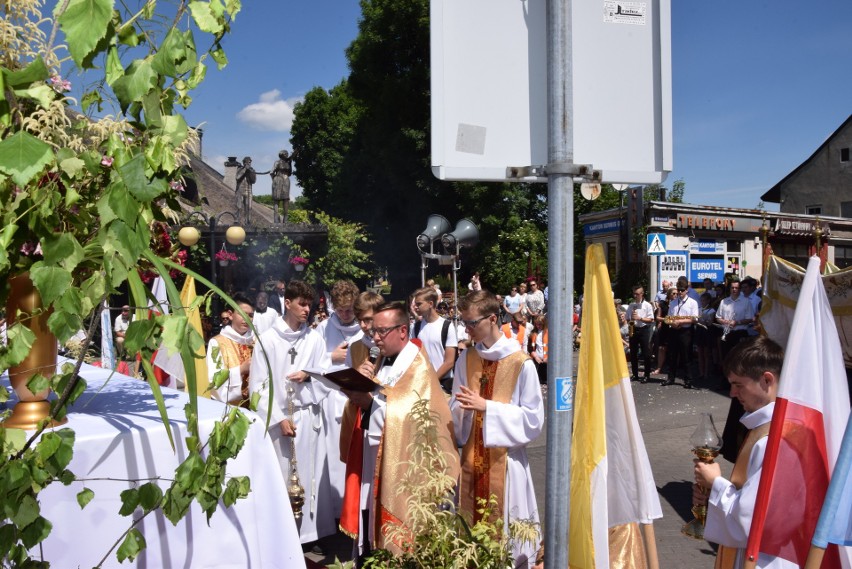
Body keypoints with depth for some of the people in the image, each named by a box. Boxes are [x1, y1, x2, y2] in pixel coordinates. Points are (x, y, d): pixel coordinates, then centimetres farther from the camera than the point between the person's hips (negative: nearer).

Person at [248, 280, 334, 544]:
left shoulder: (314, 338, 2)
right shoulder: (268, 339, -4)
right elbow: (258, 385, -4)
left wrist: (308, 376, -13)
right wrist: (279, 418, -9)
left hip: (309, 416, 2)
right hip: (278, 418, -2)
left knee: (310, 476, 6)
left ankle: (309, 533, 17)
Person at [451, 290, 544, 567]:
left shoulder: (520, 363, -12)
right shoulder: (466, 360, 3)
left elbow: (533, 419, -11)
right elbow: (456, 410, 7)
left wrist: (486, 406, -18)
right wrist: (462, 409, -17)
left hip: (505, 459, -4)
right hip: (471, 457, 4)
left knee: (505, 534, 6)